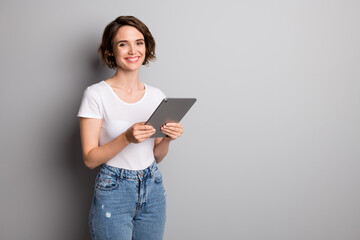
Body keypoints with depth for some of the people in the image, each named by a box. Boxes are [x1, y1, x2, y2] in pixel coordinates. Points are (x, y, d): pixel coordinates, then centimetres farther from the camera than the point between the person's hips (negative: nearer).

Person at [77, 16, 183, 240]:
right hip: (113, 192, -4)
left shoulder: (157, 95, 3)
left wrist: (167, 138, -11)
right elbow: (90, 159, -12)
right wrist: (127, 137, -26)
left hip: (153, 190, 5)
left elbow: (156, 156, 10)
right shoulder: (96, 94, -11)